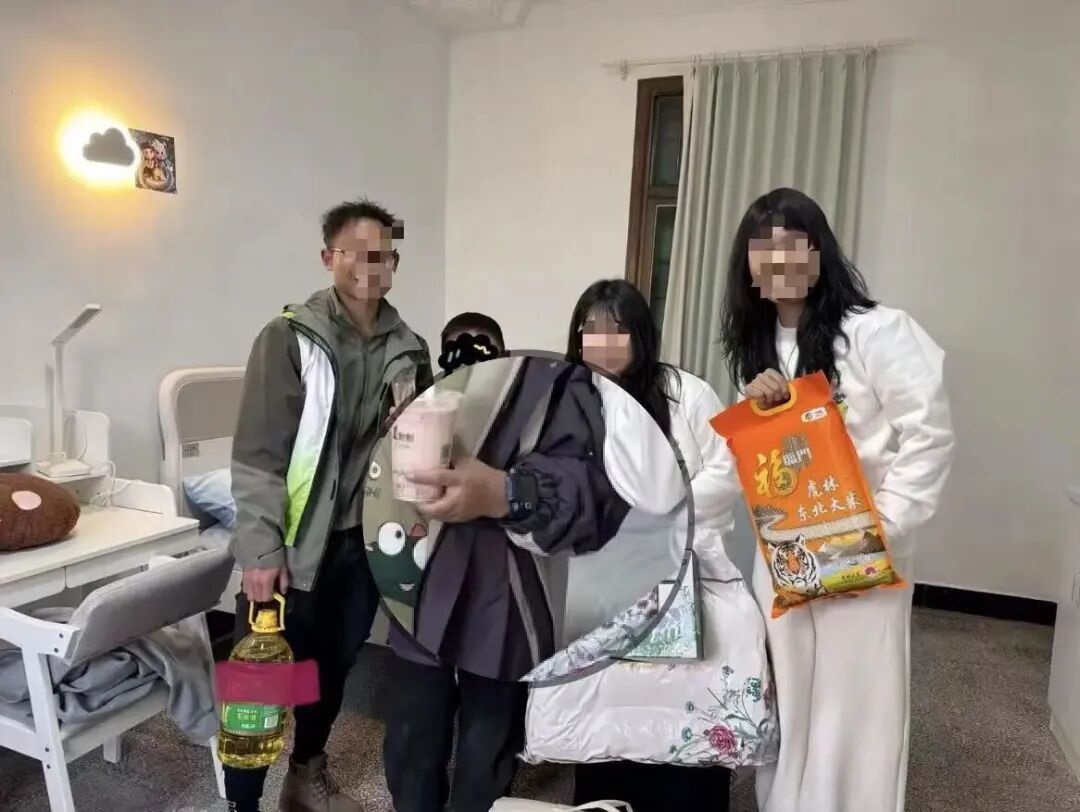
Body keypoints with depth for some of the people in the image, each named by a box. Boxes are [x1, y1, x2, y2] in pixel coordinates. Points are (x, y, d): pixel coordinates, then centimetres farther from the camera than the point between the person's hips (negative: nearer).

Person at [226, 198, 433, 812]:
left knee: (334, 668, 20)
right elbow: (258, 454, -12)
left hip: (366, 541, 5)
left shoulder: (409, 349, 4)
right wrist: (262, 551, -16)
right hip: (295, 544, -4)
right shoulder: (289, 338, -10)